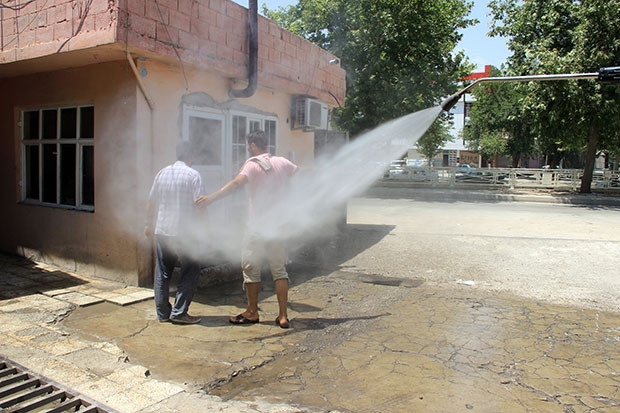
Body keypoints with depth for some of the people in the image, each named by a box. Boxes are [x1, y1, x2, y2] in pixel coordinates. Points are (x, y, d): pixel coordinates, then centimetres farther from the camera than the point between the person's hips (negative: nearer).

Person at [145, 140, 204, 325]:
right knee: (191, 271, 5)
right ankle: (179, 312, 3)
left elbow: (151, 201, 14)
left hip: (161, 230, 6)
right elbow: (198, 204, -12)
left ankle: (163, 313, 19)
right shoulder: (193, 175, -8)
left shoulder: (162, 173, 9)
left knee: (162, 272, 13)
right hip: (183, 232, -6)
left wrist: (149, 223, 25)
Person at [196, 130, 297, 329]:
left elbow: (237, 183, -29)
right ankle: (283, 316, 10)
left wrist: (210, 198, -37)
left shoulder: (252, 164, -10)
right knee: (279, 270, 10)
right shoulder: (282, 162, 7)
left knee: (251, 268, 10)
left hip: (257, 227, -5)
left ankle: (252, 312, 21)